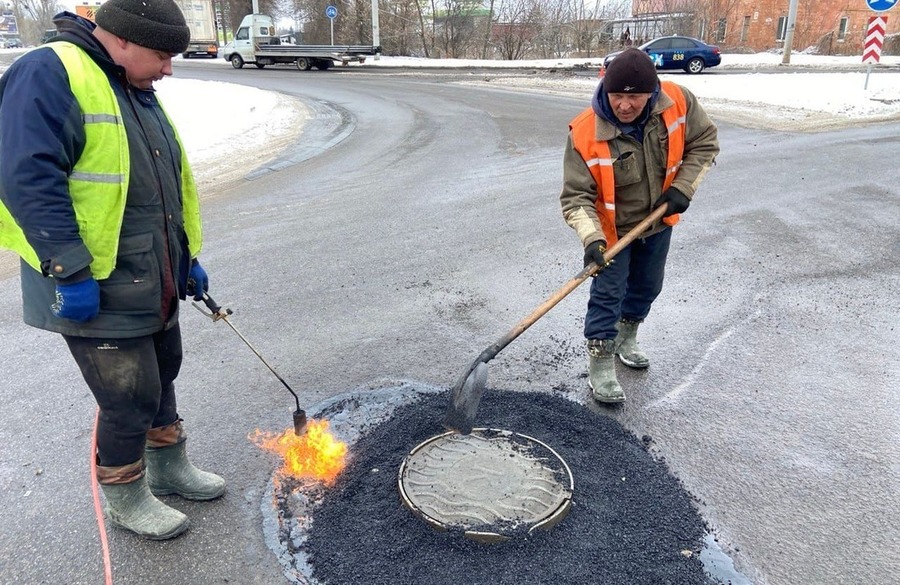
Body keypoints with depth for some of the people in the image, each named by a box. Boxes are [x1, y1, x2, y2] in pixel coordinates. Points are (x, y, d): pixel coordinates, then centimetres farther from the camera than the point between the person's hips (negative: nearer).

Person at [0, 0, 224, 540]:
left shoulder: (135, 91, 14)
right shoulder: (48, 75, -15)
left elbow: (170, 184, 19)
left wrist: (188, 259, 18)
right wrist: (71, 273, -25)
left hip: (153, 286, 9)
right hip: (95, 294, -9)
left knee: (161, 379, 21)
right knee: (129, 401, 3)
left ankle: (169, 467, 42)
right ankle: (127, 500, 26)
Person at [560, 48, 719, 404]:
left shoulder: (677, 103, -21)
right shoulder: (585, 134, -30)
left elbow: (705, 142, -5)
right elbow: (576, 196, -28)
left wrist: (682, 187, -16)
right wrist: (591, 239, -43)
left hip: (659, 221, 5)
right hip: (613, 229, -4)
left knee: (647, 287, 19)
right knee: (608, 294, -5)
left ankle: (625, 340, 43)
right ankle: (600, 366, 10)